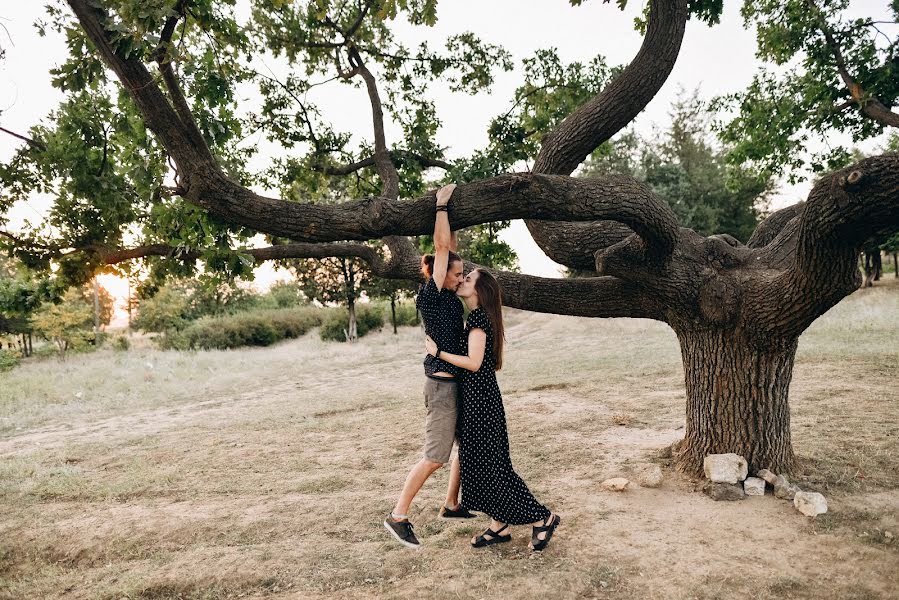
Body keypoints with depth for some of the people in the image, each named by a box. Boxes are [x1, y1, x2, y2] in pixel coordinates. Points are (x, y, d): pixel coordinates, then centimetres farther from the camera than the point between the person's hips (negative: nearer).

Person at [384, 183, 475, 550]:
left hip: (459, 382, 9)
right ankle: (398, 516, 6)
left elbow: (450, 248, 15)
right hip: (442, 384, -9)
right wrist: (441, 205, -8)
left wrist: (449, 213, 12)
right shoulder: (431, 296, -14)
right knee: (435, 456, -5)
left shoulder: (451, 297, 8)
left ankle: (451, 505, 29)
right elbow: (441, 247, -15)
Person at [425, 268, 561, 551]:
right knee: (482, 462, 13)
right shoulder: (477, 316, 14)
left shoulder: (478, 317, -16)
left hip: (480, 397, -10)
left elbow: (473, 363, -21)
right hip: (476, 394, 10)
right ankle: (499, 526, 22)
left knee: (486, 464, -3)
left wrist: (438, 352, -14)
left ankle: (541, 518, 6)